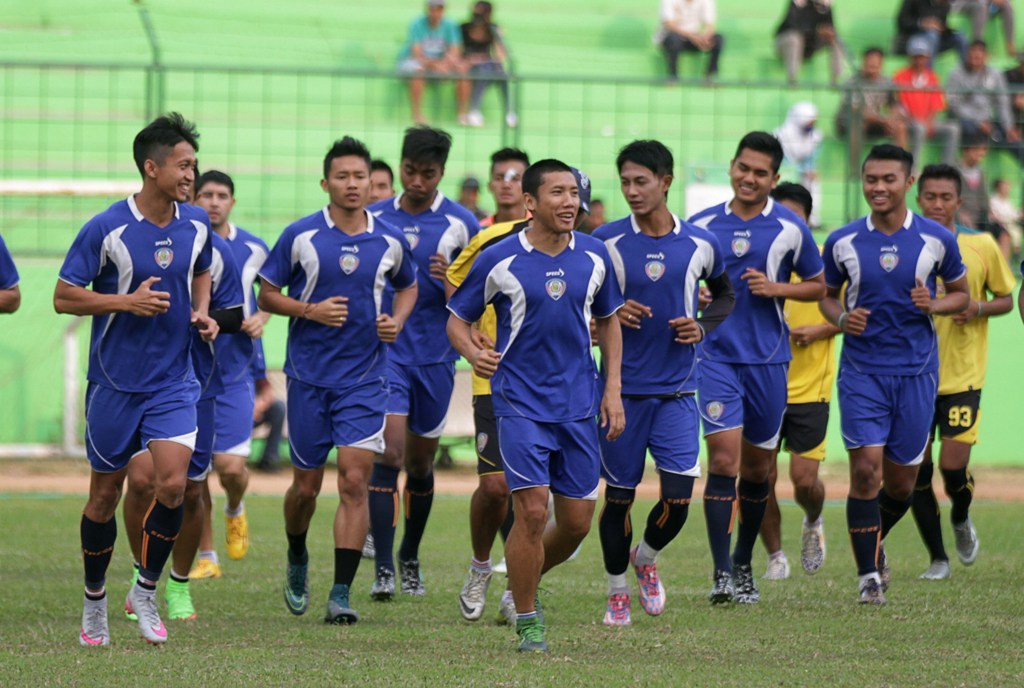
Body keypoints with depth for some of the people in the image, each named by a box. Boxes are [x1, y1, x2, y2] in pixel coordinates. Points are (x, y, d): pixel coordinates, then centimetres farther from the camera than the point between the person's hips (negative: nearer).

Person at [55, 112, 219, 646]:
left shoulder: (196, 224, 1)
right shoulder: (106, 229, -14)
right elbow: (63, 297, -10)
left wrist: (202, 312, 2)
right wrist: (127, 302, -20)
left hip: (174, 382, 3)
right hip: (114, 382, -3)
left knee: (172, 483, -13)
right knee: (105, 494, 7)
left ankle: (146, 590, 7)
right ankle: (95, 600, 25)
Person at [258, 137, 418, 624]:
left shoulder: (390, 241, 1)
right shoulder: (300, 236, -4)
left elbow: (407, 287, 20)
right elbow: (267, 294, 3)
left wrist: (397, 321, 0)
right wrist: (310, 310, -14)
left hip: (364, 379, 0)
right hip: (309, 377, 0)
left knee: (354, 482, -11)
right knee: (306, 485, 8)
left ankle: (341, 593, -10)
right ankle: (297, 560, 38)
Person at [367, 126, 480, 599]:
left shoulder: (461, 223, -1)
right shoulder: (374, 219, 4)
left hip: (435, 357, 1)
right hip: (385, 350, -1)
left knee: (420, 463, 12)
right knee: (389, 455, -15)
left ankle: (410, 558, 31)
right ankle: (384, 568, -17)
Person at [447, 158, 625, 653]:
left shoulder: (594, 256, 4)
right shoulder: (498, 260, -7)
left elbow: (608, 320, 17)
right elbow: (457, 319, 2)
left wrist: (613, 390, 10)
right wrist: (474, 353, -20)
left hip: (580, 406, 4)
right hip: (521, 403, -4)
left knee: (577, 522, 4)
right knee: (533, 511, -14)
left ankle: (524, 582, 32)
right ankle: (527, 622, 1)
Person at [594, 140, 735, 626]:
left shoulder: (700, 244, 1)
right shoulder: (606, 241, -4)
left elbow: (725, 294, 18)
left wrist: (704, 327, -1)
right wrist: (608, 314, -14)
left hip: (677, 392, 1)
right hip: (622, 389, -1)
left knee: (678, 499, -7)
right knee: (619, 495, 4)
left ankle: (646, 558, 24)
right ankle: (617, 591, 24)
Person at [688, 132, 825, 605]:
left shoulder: (790, 229, 1)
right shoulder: (702, 225, 3)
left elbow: (818, 285, 9)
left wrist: (777, 289, -8)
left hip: (768, 360, 1)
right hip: (716, 356, -1)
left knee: (757, 467, 10)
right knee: (723, 457, -14)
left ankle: (743, 566, 28)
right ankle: (721, 573, -16)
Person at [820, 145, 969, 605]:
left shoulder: (937, 239, -2)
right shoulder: (842, 242, -1)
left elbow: (960, 294, 10)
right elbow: (827, 295, 13)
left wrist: (933, 305, -12)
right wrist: (841, 318, -10)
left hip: (917, 372, 1)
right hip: (861, 371, -1)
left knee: (901, 483, 7)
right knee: (866, 470, -13)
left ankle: (873, 543, 37)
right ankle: (869, 575, -3)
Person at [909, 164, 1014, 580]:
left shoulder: (981, 245, 1)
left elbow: (1006, 298, 10)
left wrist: (979, 308, -11)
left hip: (962, 376, -1)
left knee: (953, 467, -8)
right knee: (917, 471, -1)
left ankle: (961, 520, 27)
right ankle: (937, 558, 15)